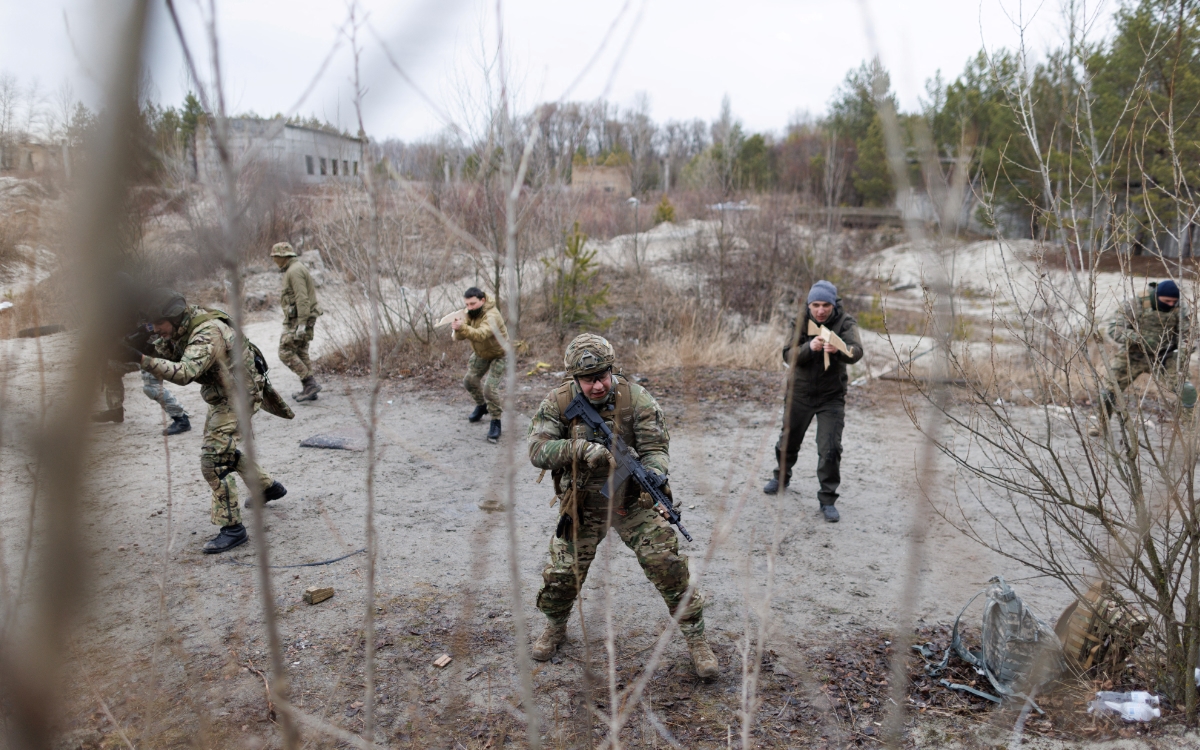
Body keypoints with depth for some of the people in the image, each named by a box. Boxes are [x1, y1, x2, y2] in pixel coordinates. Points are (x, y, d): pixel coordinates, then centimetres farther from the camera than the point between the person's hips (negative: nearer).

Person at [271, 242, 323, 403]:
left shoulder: (294, 270, -16)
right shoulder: (298, 268, 17)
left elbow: (302, 299, -23)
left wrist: (301, 324, -26)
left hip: (298, 319, -10)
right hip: (300, 318, 10)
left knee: (286, 353, -7)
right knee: (301, 353, 12)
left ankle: (311, 384, -9)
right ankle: (309, 390, 12)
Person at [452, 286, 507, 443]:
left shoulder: (491, 316, -33)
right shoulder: (469, 314, -11)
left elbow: (480, 334, -51)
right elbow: (458, 337, -21)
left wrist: (463, 327, -68)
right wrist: (458, 330, -45)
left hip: (498, 355, -8)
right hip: (480, 354, 8)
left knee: (490, 387, -19)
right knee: (469, 381, 17)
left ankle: (496, 422, -1)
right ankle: (481, 406, 45)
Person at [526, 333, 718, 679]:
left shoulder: (636, 399, -15)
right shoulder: (558, 403, -11)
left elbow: (655, 447, -17)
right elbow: (537, 450, -18)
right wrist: (580, 448, -35)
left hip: (633, 501, -1)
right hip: (582, 507, 1)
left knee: (668, 565, -10)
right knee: (561, 574, 5)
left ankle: (696, 639, 9)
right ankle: (555, 627, 38)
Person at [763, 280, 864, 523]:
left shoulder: (845, 322, -14)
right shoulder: (801, 321, -10)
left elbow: (856, 352, -30)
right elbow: (788, 355, -17)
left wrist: (838, 350, -51)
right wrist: (810, 347, -36)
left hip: (831, 396, -2)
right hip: (799, 392, 2)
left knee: (830, 449, -9)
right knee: (789, 440, 19)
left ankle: (827, 500, 6)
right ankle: (781, 476, 46)